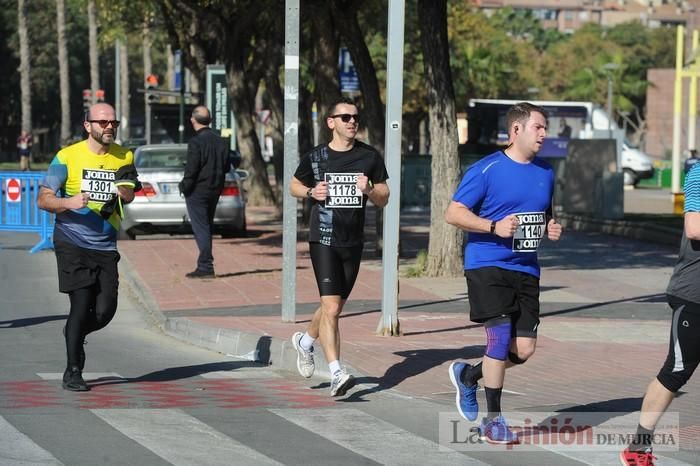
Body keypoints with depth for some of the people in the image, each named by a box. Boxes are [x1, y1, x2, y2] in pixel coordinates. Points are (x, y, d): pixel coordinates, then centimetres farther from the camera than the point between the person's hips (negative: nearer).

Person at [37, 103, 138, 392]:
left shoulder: (124, 157, 8)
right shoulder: (67, 157, -4)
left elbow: (128, 197, 5)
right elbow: (43, 199, -4)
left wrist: (124, 190, -19)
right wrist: (69, 203, -24)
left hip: (105, 247, 4)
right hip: (72, 244, -4)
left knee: (105, 311, -4)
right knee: (82, 305, -11)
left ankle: (74, 333, 30)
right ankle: (72, 373, 2)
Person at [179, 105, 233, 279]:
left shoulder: (195, 143, -17)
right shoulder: (221, 141, 6)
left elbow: (191, 170, -20)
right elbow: (227, 166, 10)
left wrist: (184, 187, -8)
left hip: (197, 191, -7)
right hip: (215, 190, 7)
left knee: (201, 229, -4)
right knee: (206, 227, 17)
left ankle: (206, 267, -8)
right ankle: (205, 265, 23)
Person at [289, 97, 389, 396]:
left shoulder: (370, 157, 5)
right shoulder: (316, 157, 0)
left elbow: (384, 199, 9)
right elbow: (294, 186, 15)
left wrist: (369, 190, -12)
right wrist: (311, 192, -6)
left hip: (353, 242, 3)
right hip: (323, 239, -3)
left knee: (334, 306, 15)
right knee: (331, 308, -15)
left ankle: (305, 340, 44)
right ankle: (336, 373, -15)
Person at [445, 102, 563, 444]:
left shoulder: (545, 173, 12)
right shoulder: (486, 170, -8)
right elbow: (453, 213, -9)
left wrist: (551, 228, 4)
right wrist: (494, 227, -21)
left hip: (526, 269, 6)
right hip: (487, 265, -6)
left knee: (524, 348, 1)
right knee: (500, 337, -12)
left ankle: (467, 375, 28)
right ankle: (493, 421, 2)